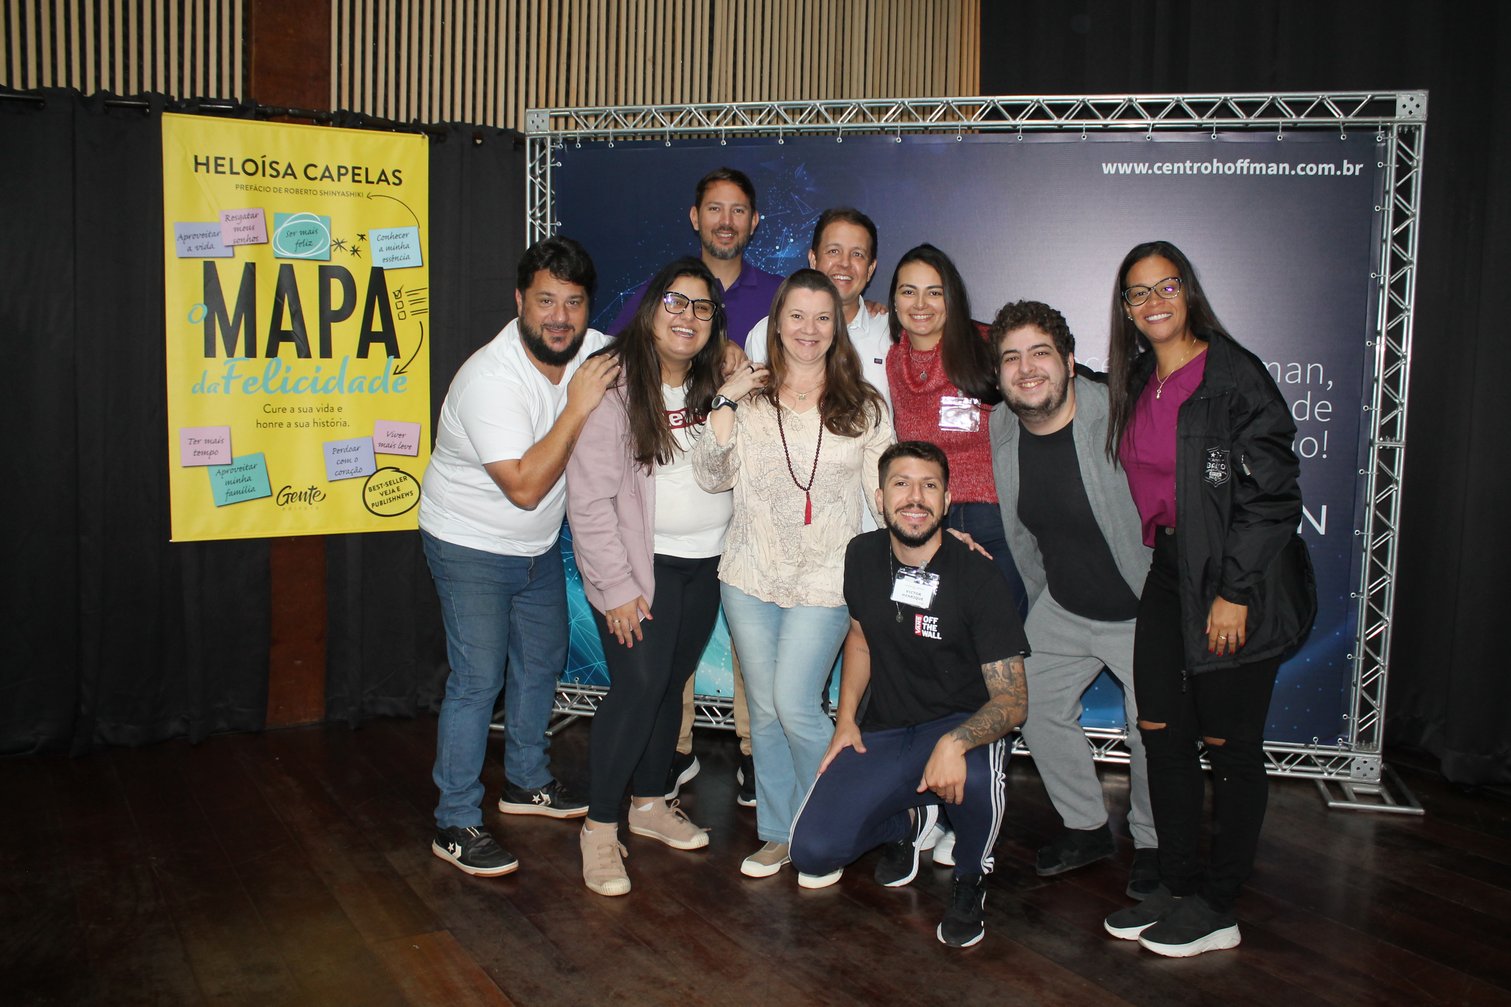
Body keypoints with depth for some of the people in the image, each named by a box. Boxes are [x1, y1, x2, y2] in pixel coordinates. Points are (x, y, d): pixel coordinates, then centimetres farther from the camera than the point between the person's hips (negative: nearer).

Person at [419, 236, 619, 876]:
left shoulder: (595, 352, -10)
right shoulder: (491, 379, -30)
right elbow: (525, 486, -34)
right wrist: (577, 408, -33)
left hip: (539, 543, 7)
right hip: (471, 546, -7)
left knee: (543, 661, 18)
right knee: (477, 680, -7)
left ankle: (525, 782, 37)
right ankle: (456, 824, 6)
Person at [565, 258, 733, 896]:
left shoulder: (714, 384, 8)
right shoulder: (615, 383, -12)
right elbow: (590, 498, -15)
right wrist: (616, 586, -16)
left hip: (706, 563, 6)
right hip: (643, 563, -6)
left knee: (671, 685, 13)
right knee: (638, 688, -10)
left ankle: (649, 803, 30)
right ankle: (600, 827, 5)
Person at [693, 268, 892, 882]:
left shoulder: (863, 407, 5)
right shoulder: (750, 399, 6)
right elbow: (713, 476, -2)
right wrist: (725, 402, -9)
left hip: (825, 582, -2)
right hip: (750, 578, 2)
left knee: (795, 705, -9)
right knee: (764, 709, 9)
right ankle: (778, 832, 28)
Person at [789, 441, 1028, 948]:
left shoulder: (979, 577, -16)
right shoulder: (863, 556, -1)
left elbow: (1012, 700, -17)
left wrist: (954, 743, -36)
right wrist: (846, 719, 5)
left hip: (962, 725, -3)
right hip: (881, 733, 4)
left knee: (975, 775, -40)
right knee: (812, 852, -16)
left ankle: (971, 877, -3)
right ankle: (906, 820, 19)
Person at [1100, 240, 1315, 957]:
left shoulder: (1235, 375, -11)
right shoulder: (1136, 383, 11)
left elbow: (1272, 493, -14)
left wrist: (1235, 591, -17)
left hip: (1238, 578, -7)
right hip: (1170, 570, 7)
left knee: (1229, 744, 1)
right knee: (1161, 731, 8)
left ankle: (1218, 909, 15)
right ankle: (1179, 888, 21)